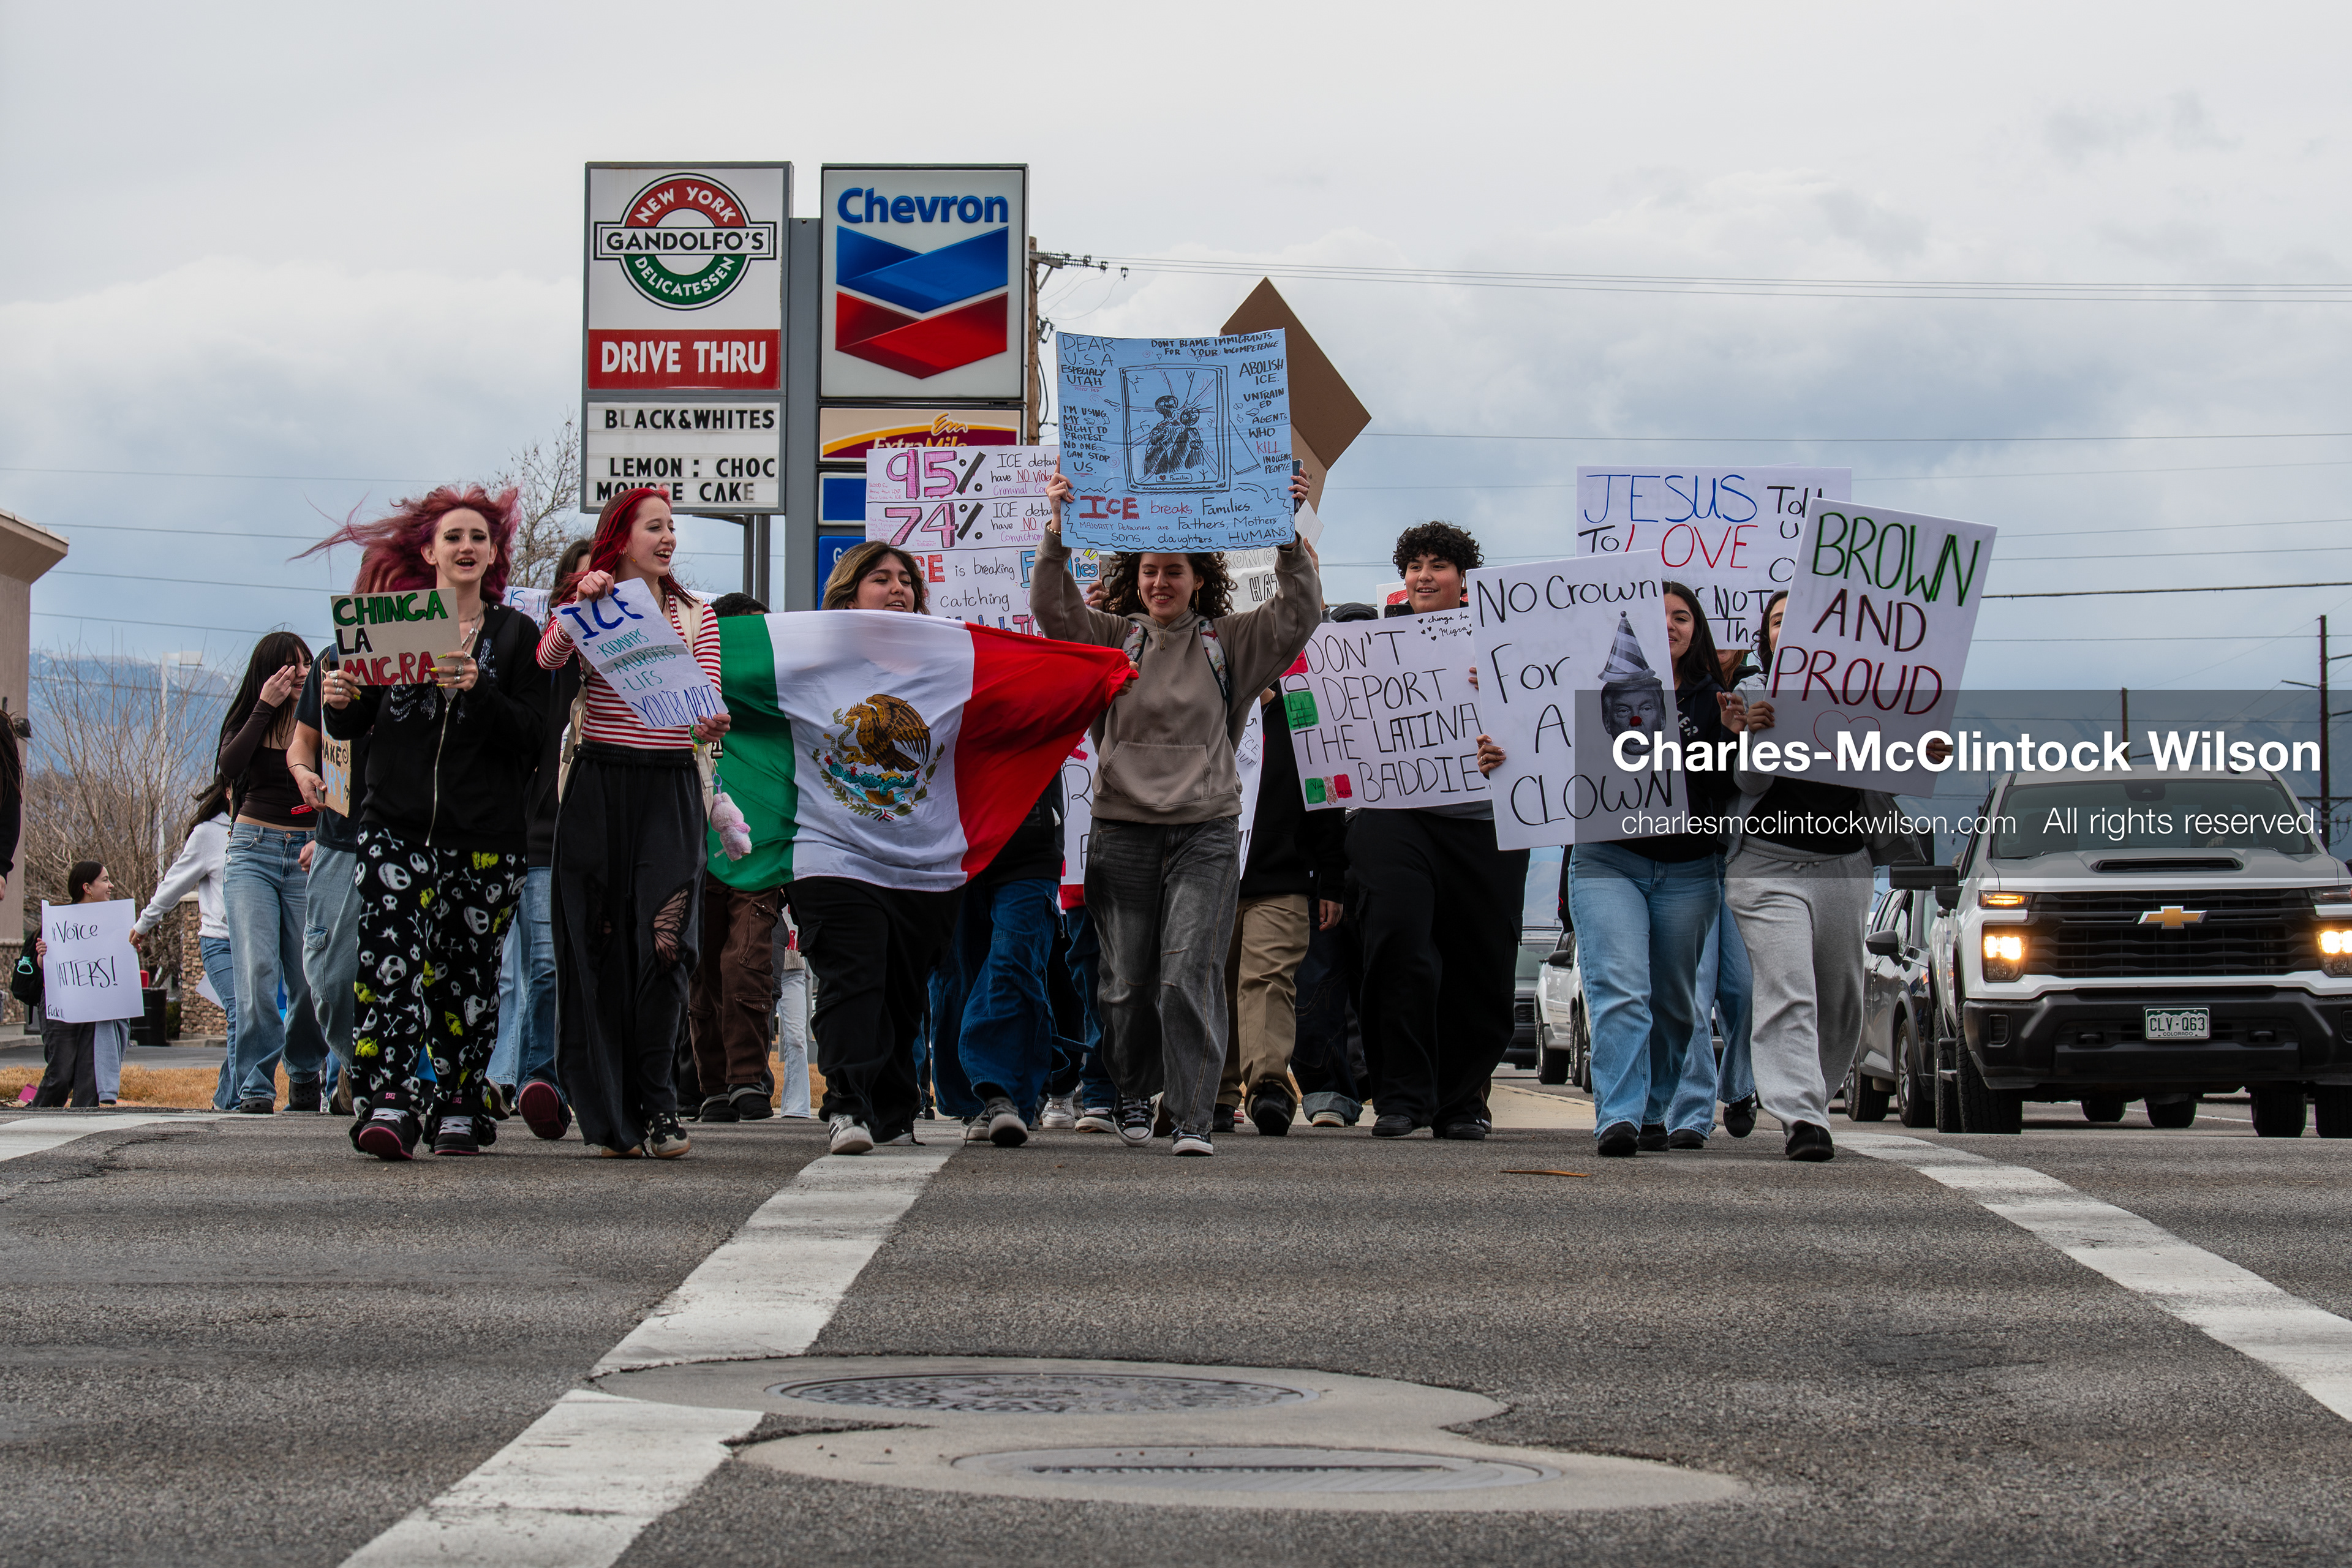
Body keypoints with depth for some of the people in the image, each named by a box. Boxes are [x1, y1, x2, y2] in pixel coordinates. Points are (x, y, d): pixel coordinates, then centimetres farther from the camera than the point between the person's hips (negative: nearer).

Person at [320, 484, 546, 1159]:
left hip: (486, 836, 0)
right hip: (397, 824, 0)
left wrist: (478, 692, -18)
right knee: (389, 958, -16)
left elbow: (532, 735, -2)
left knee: (466, 970, 4)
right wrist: (340, 703, -9)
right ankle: (389, 1103, -23)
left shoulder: (515, 634, 8)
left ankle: (459, 1107, 15)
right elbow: (352, 727, 14)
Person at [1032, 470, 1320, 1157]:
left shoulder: (1229, 643, 10)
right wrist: (1058, 531, -14)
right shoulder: (1112, 637, 10)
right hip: (1123, 829, 1)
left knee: (1191, 974, -11)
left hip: (1206, 832, -1)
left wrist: (1289, 536, -9)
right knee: (1127, 979, 5)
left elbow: (1298, 613, 2)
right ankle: (1135, 1092, 27)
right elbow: (1054, 610, -2)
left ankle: (1194, 1116, -9)